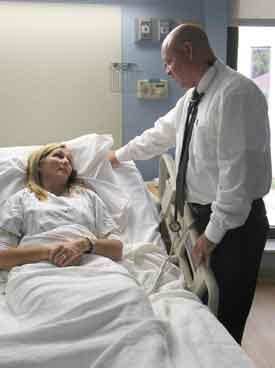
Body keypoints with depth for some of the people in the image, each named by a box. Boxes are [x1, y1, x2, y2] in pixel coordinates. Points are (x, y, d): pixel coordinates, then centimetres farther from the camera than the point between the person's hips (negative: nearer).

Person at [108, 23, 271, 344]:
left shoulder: (235, 93, -19)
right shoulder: (192, 96, 10)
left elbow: (237, 171, -23)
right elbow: (161, 133, 25)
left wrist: (213, 233, -21)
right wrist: (120, 155, 36)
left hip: (231, 223, -9)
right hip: (201, 214, 9)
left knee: (225, 317, 0)